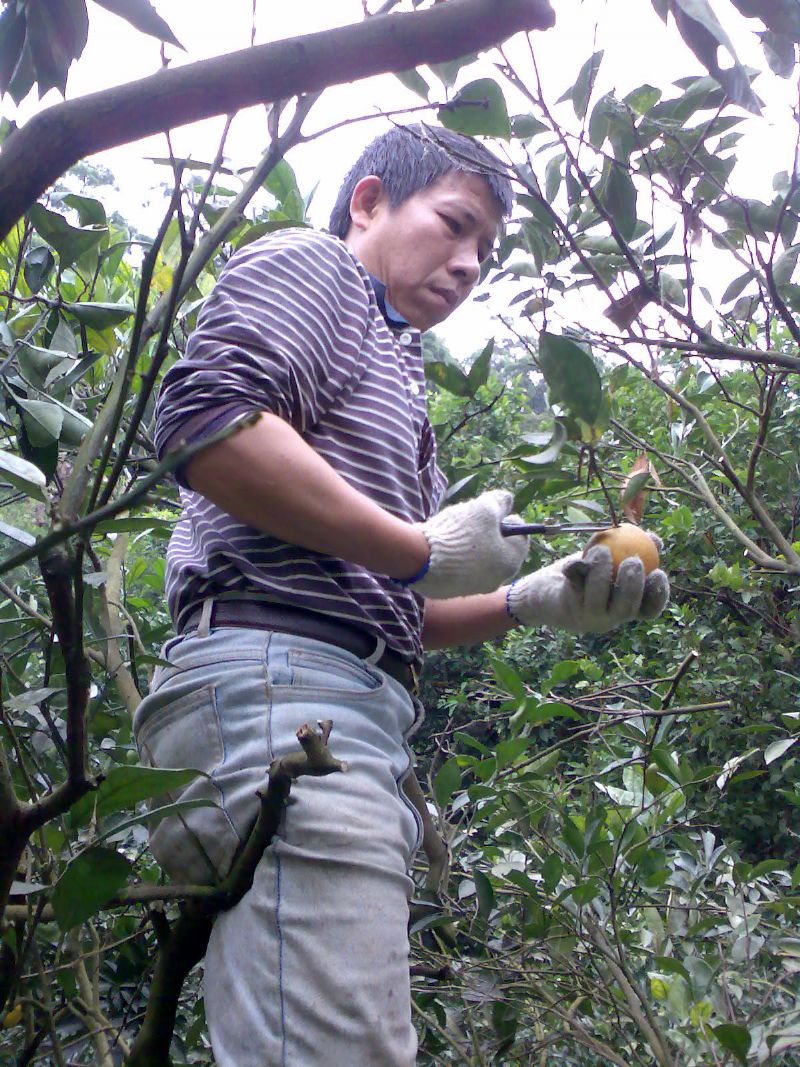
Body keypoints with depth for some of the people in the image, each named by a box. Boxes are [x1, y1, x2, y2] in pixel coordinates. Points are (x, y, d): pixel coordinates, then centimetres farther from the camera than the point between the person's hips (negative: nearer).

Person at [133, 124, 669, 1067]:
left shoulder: (386, 361, 35)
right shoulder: (313, 265, 9)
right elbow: (205, 418, -14)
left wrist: (531, 601, 15)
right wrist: (423, 549, -8)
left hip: (358, 708, 10)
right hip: (279, 676, -10)